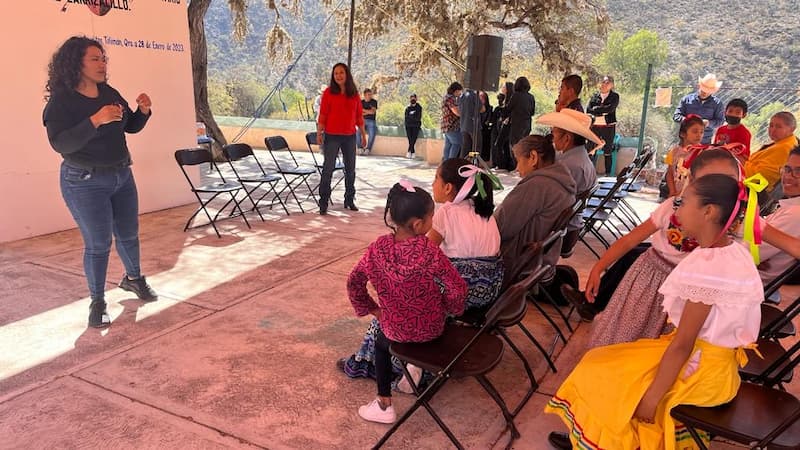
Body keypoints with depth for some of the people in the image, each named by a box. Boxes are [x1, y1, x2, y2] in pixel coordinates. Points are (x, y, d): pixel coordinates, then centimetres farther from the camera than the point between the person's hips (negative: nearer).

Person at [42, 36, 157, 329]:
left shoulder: (109, 93, 3)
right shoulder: (61, 102, -13)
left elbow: (131, 127, 12)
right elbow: (60, 143, -24)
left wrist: (143, 111, -10)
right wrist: (95, 120, -35)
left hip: (121, 175, 6)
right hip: (85, 183, -6)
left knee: (128, 234, 17)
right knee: (98, 244, -2)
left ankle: (133, 278, 40)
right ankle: (97, 302, 13)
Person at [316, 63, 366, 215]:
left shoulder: (354, 94, 5)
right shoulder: (329, 92, -3)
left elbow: (359, 116, 9)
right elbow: (323, 115, -4)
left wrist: (363, 135, 10)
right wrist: (319, 133, -9)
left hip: (350, 137, 4)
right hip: (332, 136, -4)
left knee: (350, 169, 11)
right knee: (328, 168, -2)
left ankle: (349, 200, 24)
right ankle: (323, 203, 3)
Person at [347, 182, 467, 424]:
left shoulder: (379, 247, -16)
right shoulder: (429, 250, -23)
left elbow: (354, 283, -7)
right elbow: (457, 289, -21)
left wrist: (371, 309, 7)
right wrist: (449, 309, -1)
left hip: (395, 328, 1)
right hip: (431, 327, 0)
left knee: (382, 343, 33)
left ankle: (384, 405, 31)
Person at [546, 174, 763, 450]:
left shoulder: (708, 268, -28)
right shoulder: (733, 252, 1)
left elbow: (682, 345, -25)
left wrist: (651, 397, -17)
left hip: (700, 369, -8)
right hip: (710, 359, 9)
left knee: (598, 373, 4)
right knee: (611, 362, 16)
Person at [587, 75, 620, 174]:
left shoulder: (615, 96, 3)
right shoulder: (595, 96, 11)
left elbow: (610, 108, -14)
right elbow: (588, 109, -2)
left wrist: (596, 109, -10)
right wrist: (603, 111, -14)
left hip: (608, 127, -2)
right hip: (595, 126, 2)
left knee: (608, 151, 3)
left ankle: (608, 173, 10)